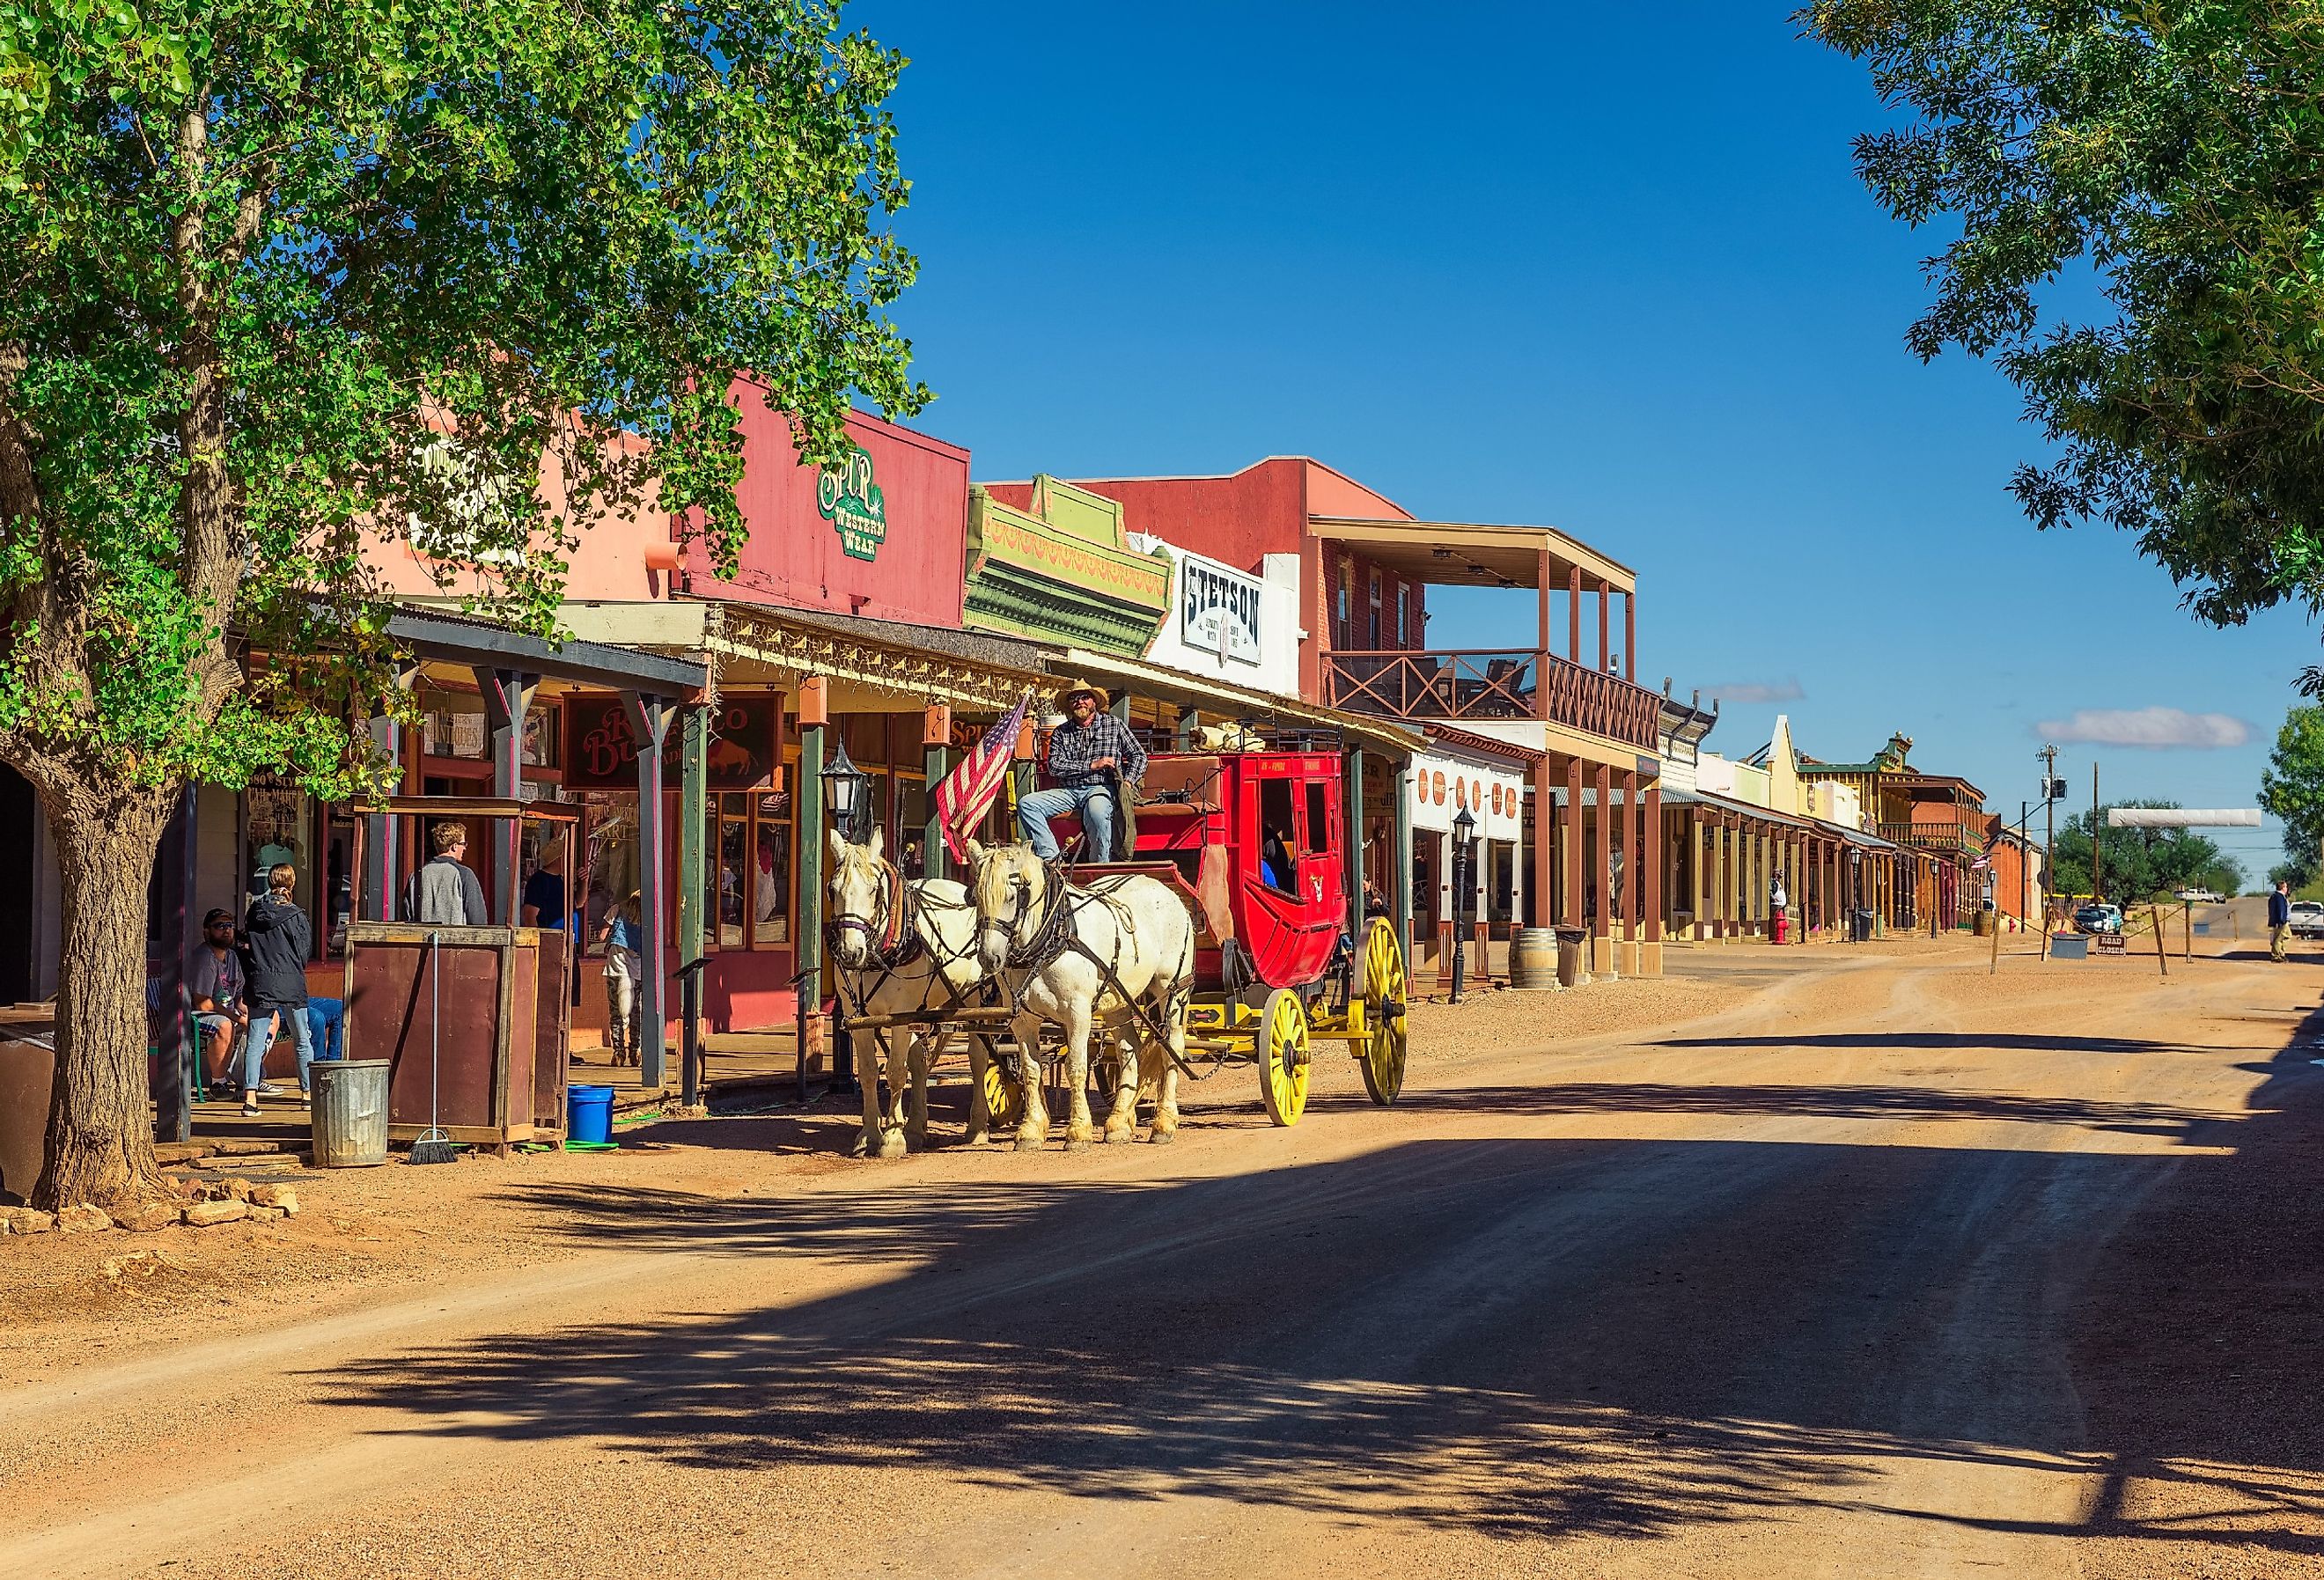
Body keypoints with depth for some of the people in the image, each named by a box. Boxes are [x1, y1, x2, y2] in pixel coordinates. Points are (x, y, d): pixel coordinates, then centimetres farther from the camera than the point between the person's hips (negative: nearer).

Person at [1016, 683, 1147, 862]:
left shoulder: (1114, 725, 11)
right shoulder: (1061, 732, 14)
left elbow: (1138, 755, 12)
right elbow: (1054, 766, 0)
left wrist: (1128, 781, -6)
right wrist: (1092, 765, -9)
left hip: (1101, 788, -4)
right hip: (1068, 791, 4)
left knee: (1097, 812, -41)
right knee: (1026, 804, -20)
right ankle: (1051, 859, -27)